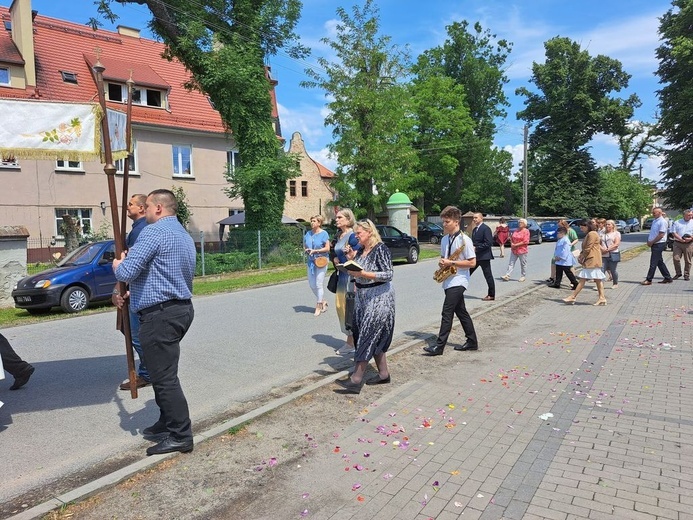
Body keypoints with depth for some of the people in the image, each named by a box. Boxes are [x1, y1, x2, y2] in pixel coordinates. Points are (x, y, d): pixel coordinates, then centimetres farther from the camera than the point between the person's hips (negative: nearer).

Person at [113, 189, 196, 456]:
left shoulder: (154, 232, -13)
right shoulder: (184, 236, 18)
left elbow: (126, 273, -19)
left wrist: (117, 264, 5)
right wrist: (131, 294, 22)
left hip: (160, 315, -10)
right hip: (181, 308, 10)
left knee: (164, 377, -2)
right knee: (163, 373, 23)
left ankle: (180, 436, 5)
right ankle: (168, 421, 35)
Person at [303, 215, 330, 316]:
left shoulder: (324, 233, -7)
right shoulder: (308, 234, 9)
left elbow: (327, 248, -10)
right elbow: (304, 245, 18)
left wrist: (315, 251, -18)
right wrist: (306, 250, -5)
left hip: (321, 261, -6)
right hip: (311, 261, 6)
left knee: (319, 284, -5)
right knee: (312, 284, 8)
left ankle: (319, 306, 8)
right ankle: (323, 301, 28)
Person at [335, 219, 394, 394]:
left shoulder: (380, 249, -13)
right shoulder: (360, 250, 10)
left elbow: (388, 275, -20)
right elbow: (355, 274, 14)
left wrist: (363, 273, -25)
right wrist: (351, 259, -1)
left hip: (378, 299, -8)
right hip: (363, 297, 8)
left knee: (367, 337, -8)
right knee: (374, 338, 12)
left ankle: (356, 380, -7)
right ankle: (383, 374, 23)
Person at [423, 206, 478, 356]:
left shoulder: (464, 240, -13)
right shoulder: (444, 239, 11)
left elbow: (472, 262, -16)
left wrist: (451, 262, -20)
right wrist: (442, 262, -2)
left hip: (458, 282, -8)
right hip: (449, 281, 8)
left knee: (447, 313, -10)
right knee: (461, 312, 14)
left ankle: (439, 346, -6)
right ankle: (472, 342, 25)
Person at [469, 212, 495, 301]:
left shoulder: (486, 228, -12)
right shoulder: (474, 229, 16)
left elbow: (488, 243, -19)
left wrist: (476, 248, -19)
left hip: (484, 256, -9)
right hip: (475, 255, 9)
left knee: (488, 276, 1)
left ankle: (491, 295, 10)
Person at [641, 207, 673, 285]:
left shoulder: (663, 222, -14)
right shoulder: (654, 221, 13)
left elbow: (661, 235, -19)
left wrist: (652, 242, -15)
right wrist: (649, 241, 6)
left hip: (659, 244, -9)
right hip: (654, 244, 9)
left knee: (653, 263, -5)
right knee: (660, 262, 14)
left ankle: (649, 280, -1)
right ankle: (668, 278, 22)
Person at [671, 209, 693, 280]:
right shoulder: (677, 222, 7)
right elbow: (674, 233, 1)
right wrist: (681, 239, -13)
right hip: (677, 243, 0)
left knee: (687, 261, 3)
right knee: (676, 259, -5)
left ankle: (686, 275, 13)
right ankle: (678, 273, 11)